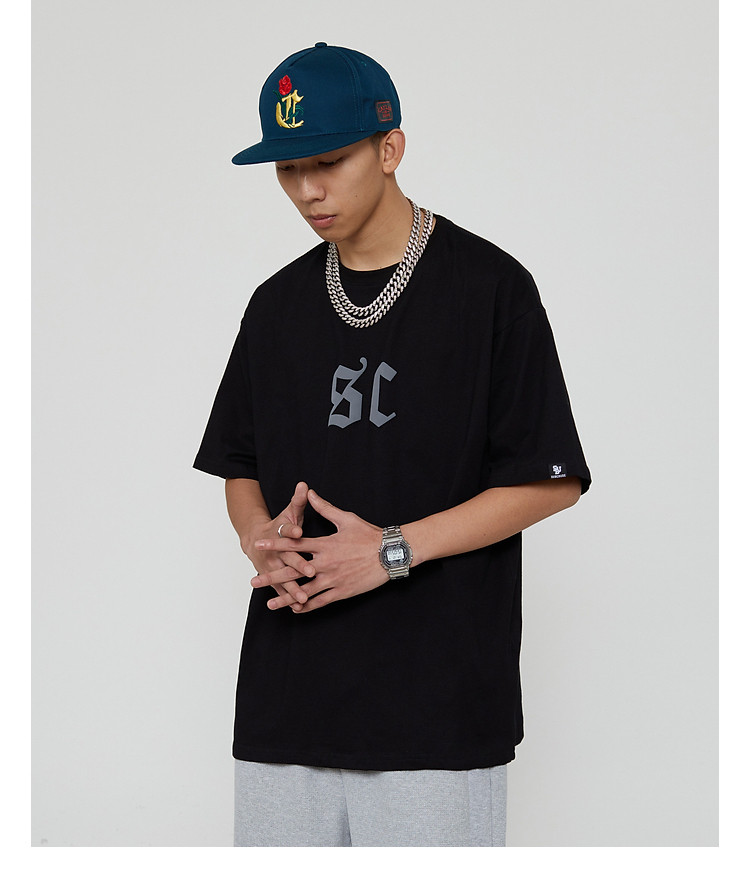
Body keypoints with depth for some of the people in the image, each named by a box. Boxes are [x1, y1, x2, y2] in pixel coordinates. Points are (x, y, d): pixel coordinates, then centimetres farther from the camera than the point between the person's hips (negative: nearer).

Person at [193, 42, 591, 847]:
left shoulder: (488, 286, -4)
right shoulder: (278, 304, 13)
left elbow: (552, 480, -5)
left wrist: (394, 549, -14)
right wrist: (260, 537, -3)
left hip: (439, 700, -5)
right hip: (284, 695, 5)